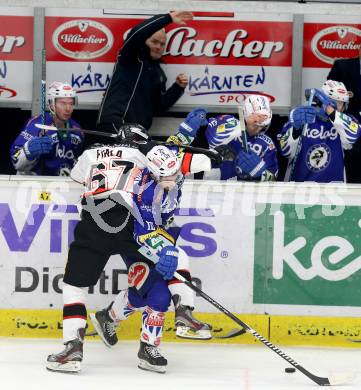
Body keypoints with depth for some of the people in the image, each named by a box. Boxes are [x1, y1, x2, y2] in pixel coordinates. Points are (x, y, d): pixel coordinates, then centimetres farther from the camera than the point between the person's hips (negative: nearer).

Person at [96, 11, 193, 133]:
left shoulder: (158, 73, 25)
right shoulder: (131, 56, 5)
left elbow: (159, 106, 21)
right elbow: (137, 33, -17)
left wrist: (178, 88, 8)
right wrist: (168, 18, -20)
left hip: (138, 130, 8)